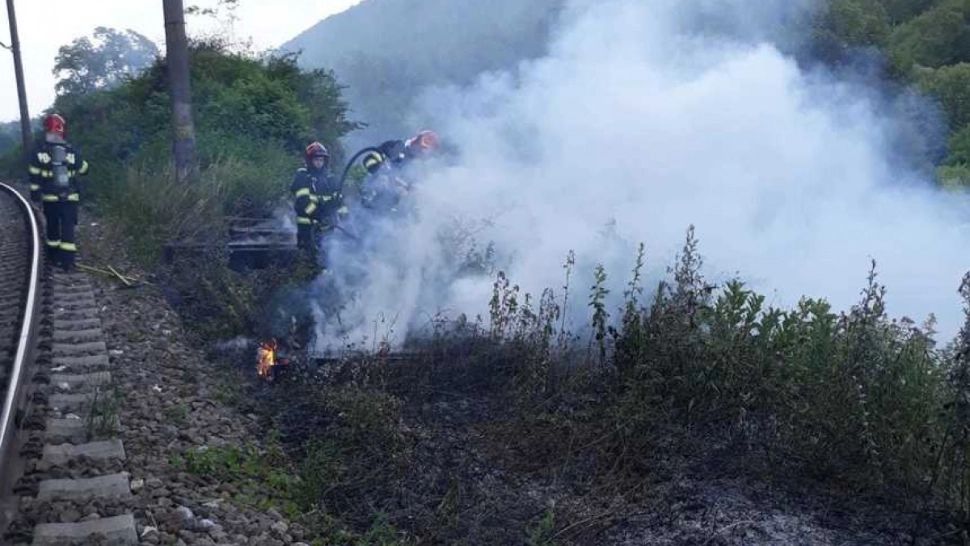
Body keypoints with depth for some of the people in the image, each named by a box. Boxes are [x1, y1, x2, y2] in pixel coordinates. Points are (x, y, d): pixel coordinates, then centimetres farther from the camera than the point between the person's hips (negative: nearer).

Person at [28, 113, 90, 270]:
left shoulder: (39, 152, -6)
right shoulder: (71, 151, -4)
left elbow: (34, 175, -3)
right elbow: (84, 170, 10)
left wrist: (34, 193, 6)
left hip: (49, 198, 1)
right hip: (70, 197, 0)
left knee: (52, 227, 15)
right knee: (68, 228, 0)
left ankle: (54, 256, 24)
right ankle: (67, 259, -6)